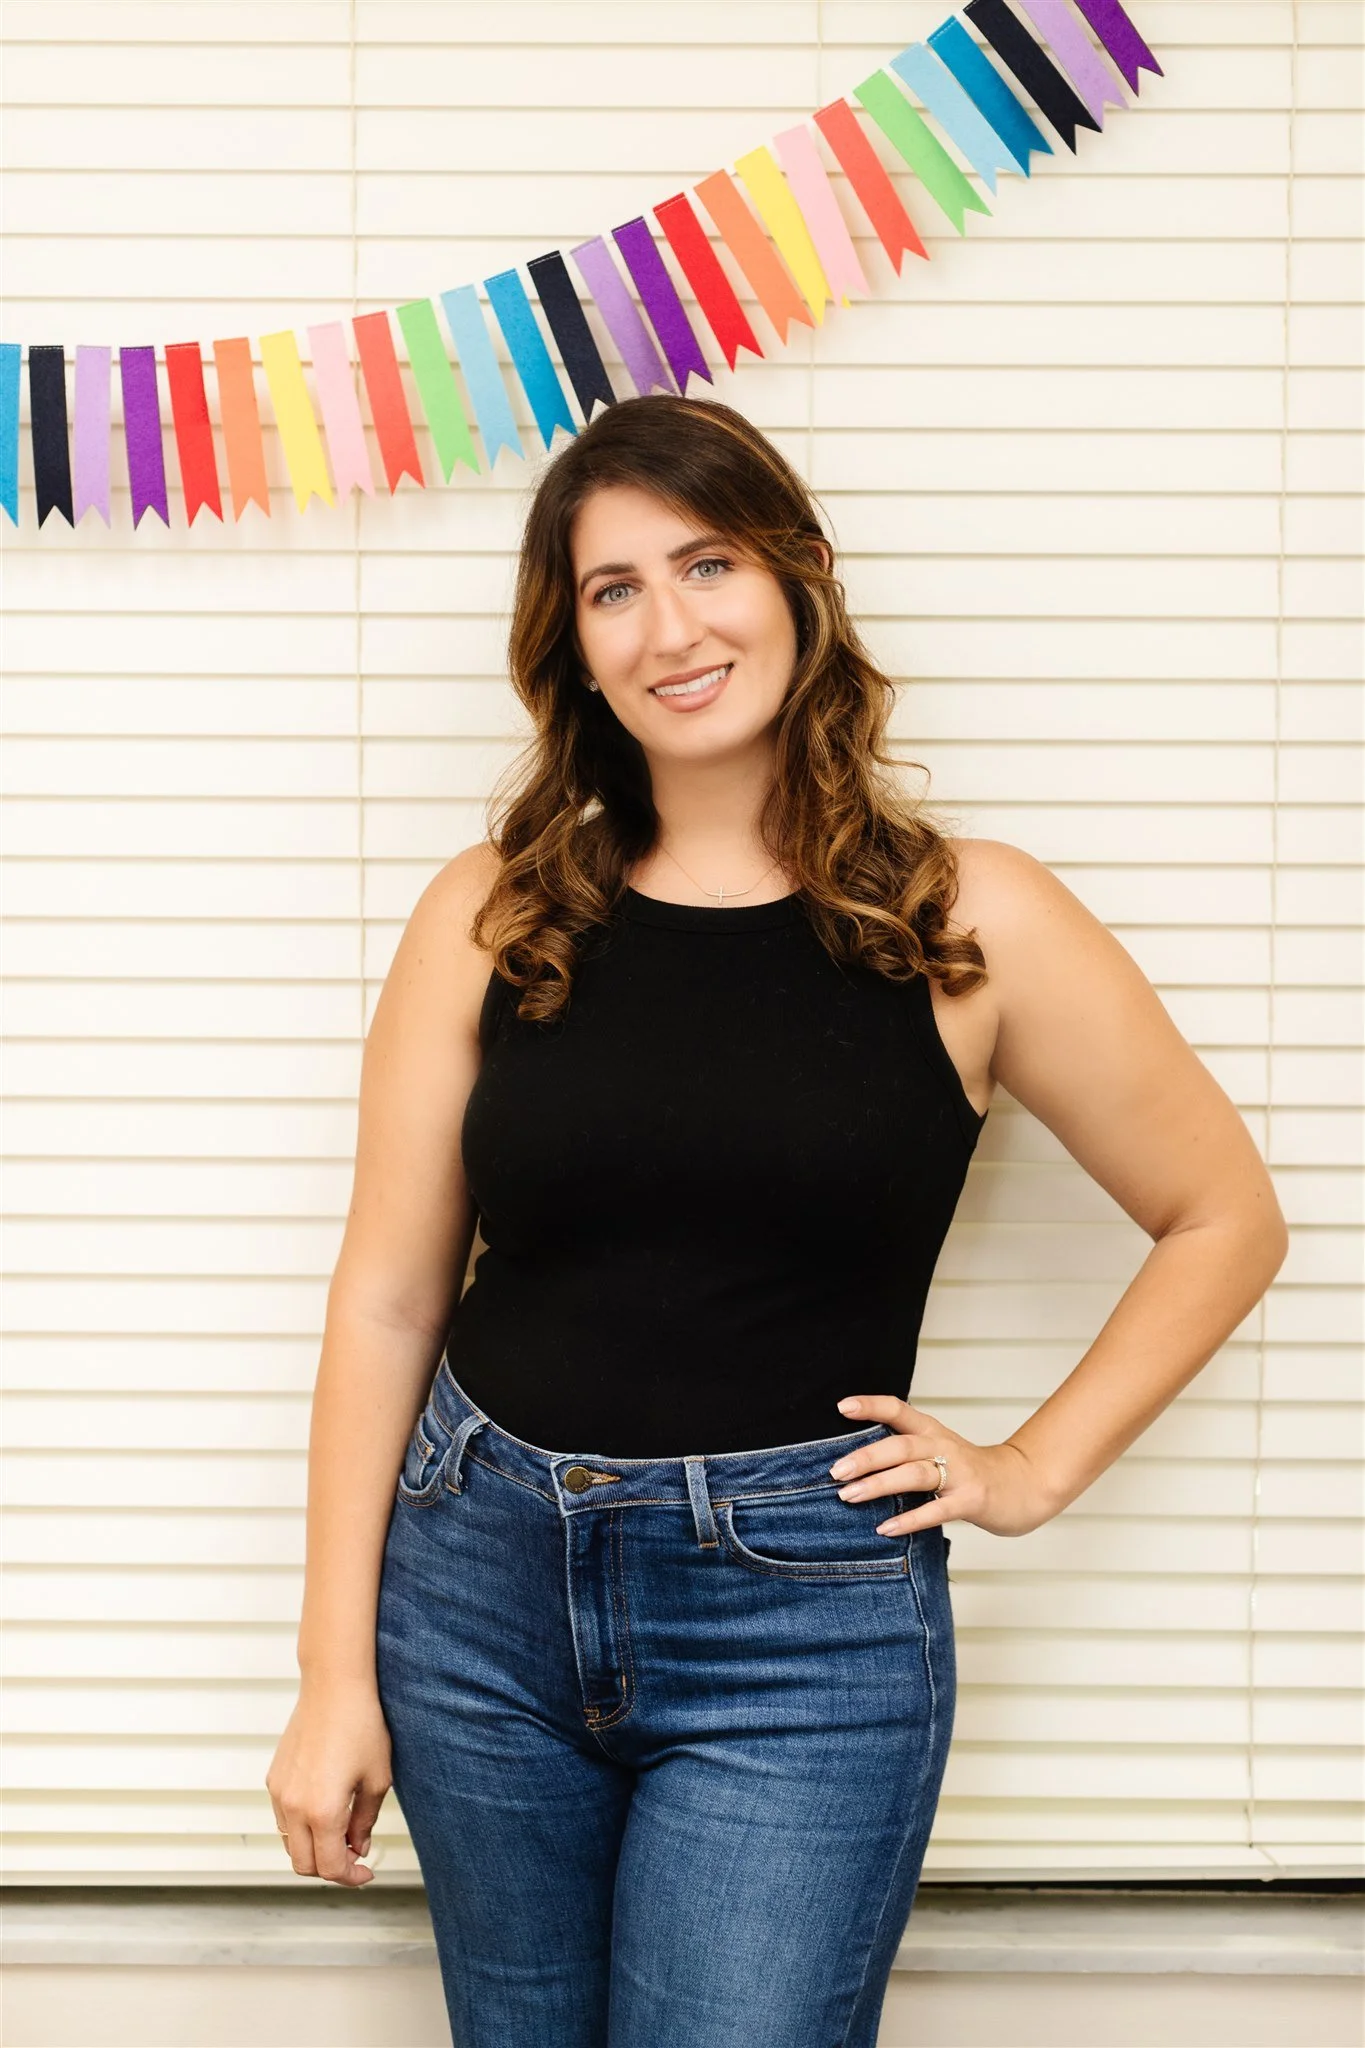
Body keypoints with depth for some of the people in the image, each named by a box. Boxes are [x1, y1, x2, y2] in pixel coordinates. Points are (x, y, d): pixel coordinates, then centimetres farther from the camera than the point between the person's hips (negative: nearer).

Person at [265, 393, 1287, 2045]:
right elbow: (387, 1300, 1)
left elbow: (1225, 1220, 6)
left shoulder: (968, 921, -4)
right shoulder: (493, 917, 0)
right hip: (480, 1588, 3)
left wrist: (1033, 1468, -1)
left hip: (801, 1618, -2)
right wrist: (336, 1679, 0)